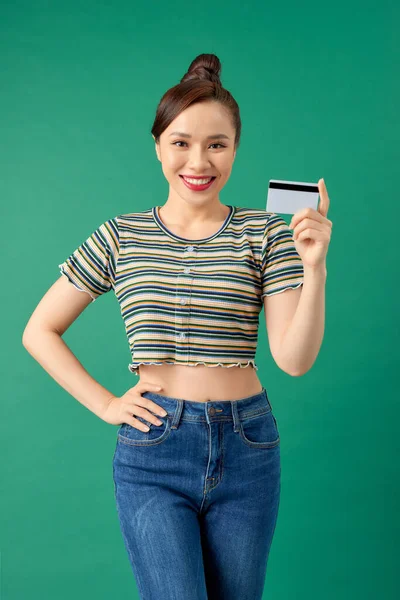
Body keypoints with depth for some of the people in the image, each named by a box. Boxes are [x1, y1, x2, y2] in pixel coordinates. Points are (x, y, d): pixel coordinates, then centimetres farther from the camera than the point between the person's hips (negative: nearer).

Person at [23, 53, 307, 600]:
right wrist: (105, 405, -1)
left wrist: (315, 265, -20)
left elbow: (293, 358, -9)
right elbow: (39, 332, 6)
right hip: (153, 452, -1)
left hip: (246, 449, 1)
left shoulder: (265, 234, -1)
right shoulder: (121, 237, 0)